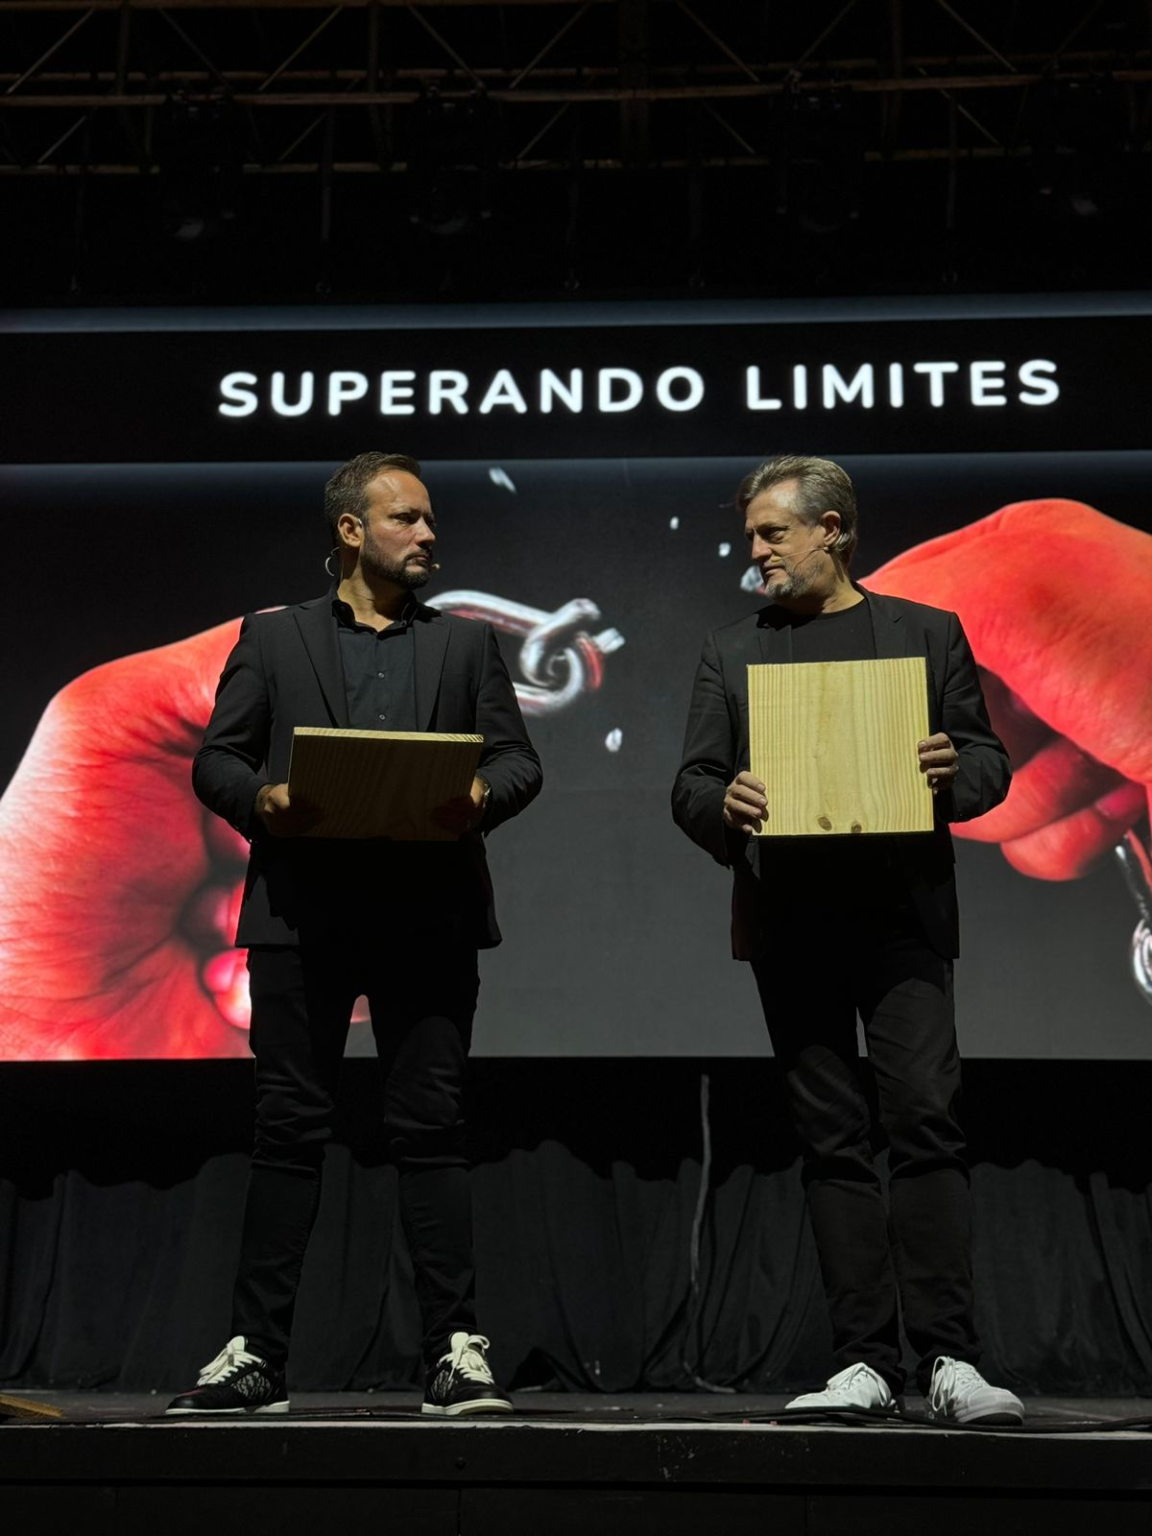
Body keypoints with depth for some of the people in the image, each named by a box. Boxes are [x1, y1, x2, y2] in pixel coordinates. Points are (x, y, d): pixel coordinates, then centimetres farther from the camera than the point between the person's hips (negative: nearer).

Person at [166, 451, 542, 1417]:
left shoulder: (467, 644, 18)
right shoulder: (274, 638, 13)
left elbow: (519, 757, 10)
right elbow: (214, 760, 8)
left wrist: (484, 794, -11)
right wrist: (259, 797, -13)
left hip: (428, 912, 1)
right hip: (303, 911, -1)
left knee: (432, 1128, 0)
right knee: (289, 1130, 1)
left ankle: (457, 1350, 2)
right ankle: (256, 1353, 5)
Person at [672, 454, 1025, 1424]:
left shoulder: (927, 634, 10)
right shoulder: (733, 652, 16)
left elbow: (989, 761, 9)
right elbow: (691, 786, 11)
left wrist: (955, 775, -14)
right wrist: (724, 805, -12)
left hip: (902, 915, -2)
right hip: (792, 925, 3)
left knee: (926, 1121, -12)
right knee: (833, 1142, 3)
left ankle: (947, 1358, -10)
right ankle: (867, 1362, 6)